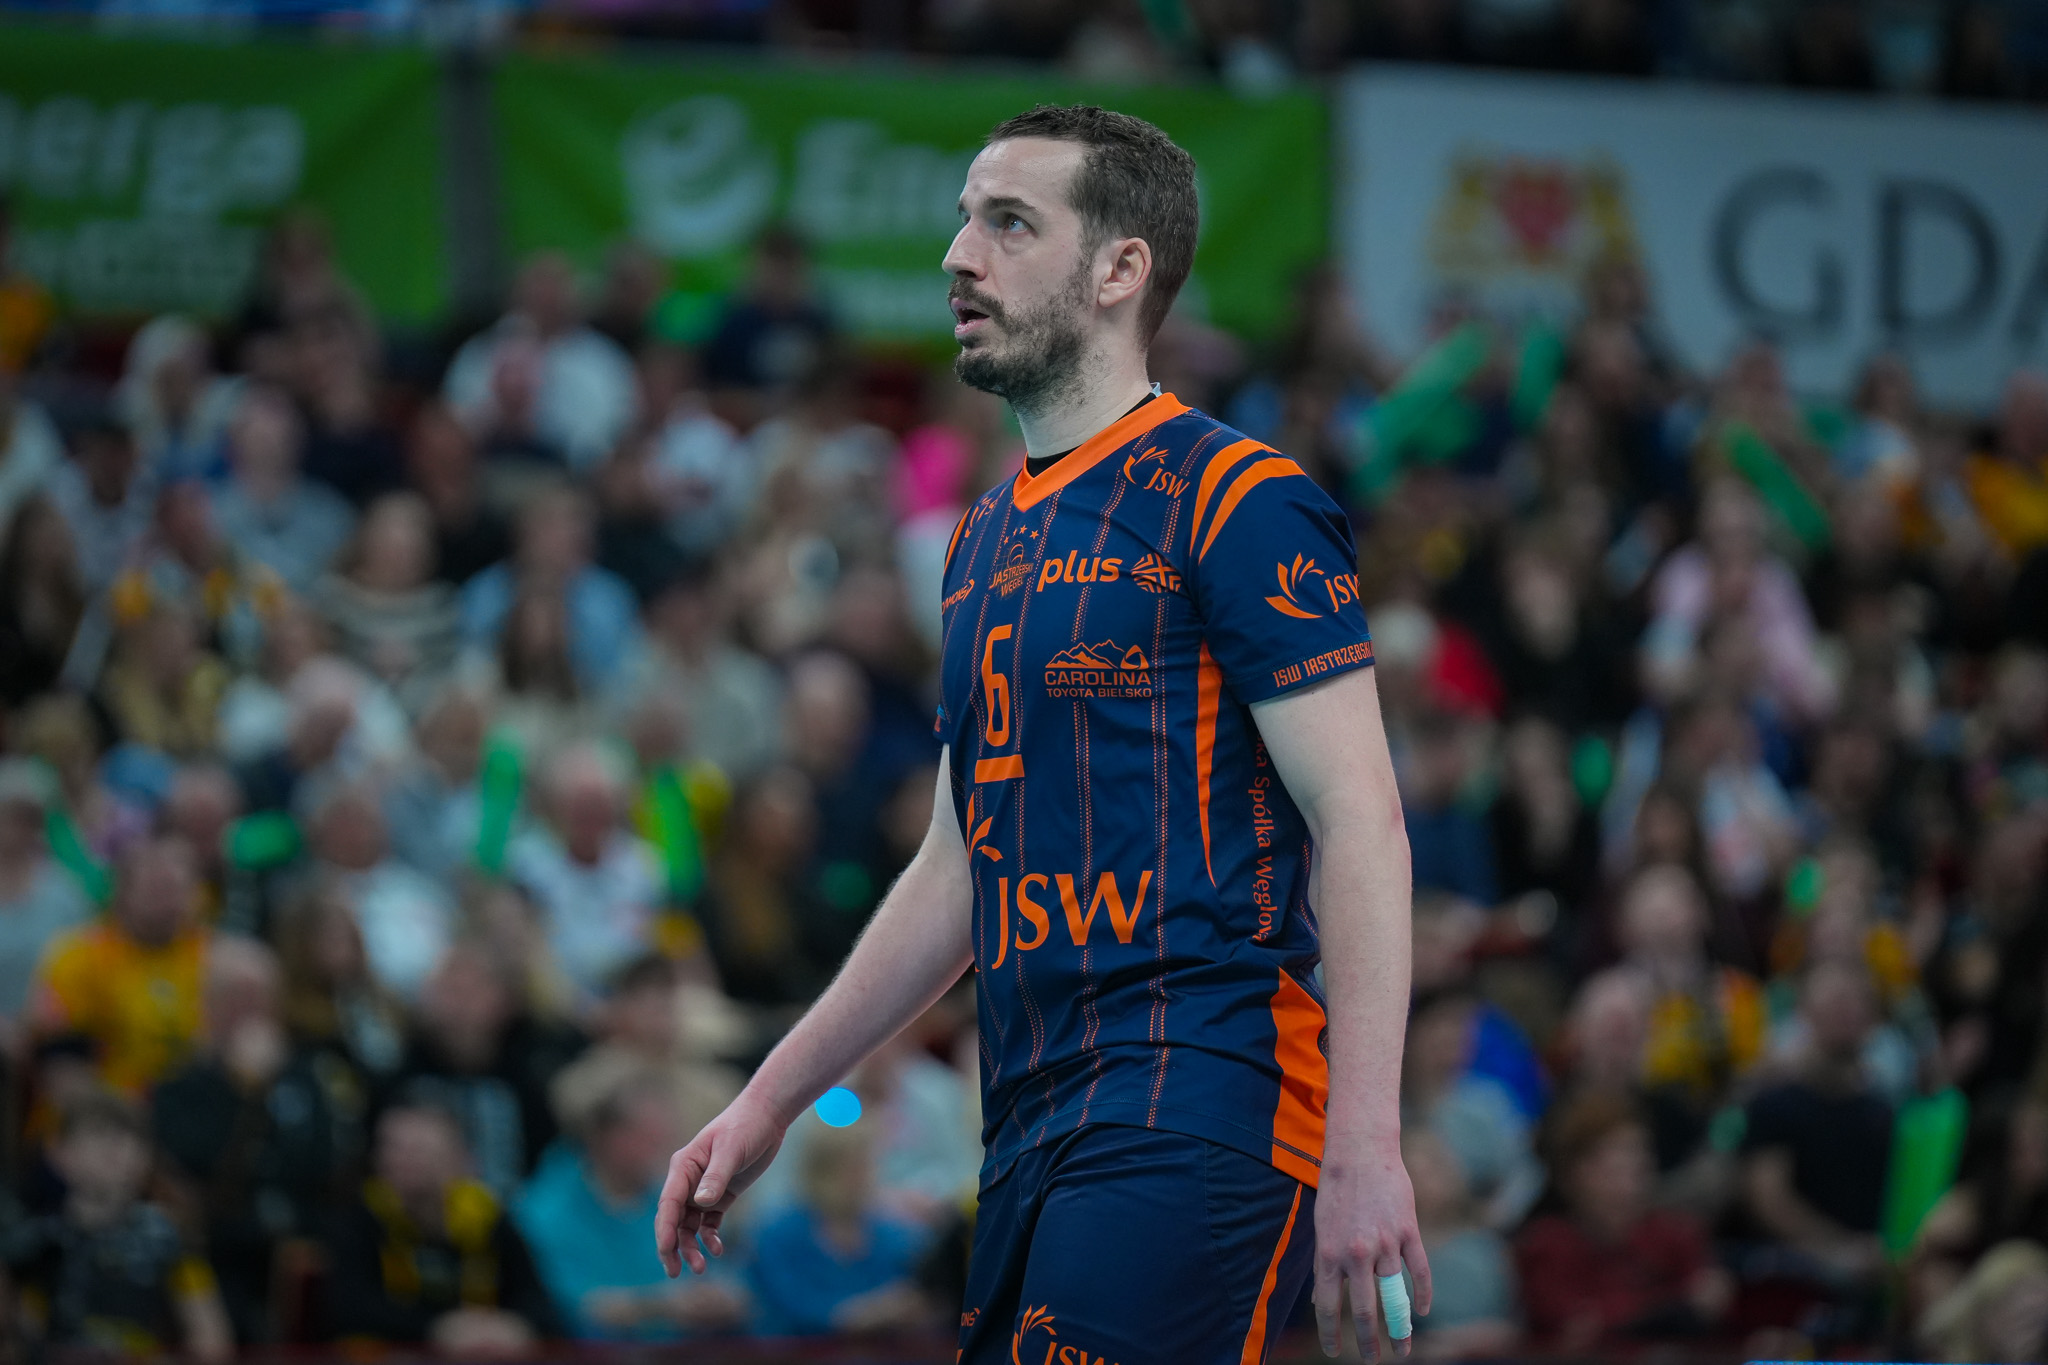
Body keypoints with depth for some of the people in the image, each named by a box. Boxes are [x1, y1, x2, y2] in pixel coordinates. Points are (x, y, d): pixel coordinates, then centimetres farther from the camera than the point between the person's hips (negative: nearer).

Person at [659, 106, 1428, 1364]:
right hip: (1036, 1124, 8)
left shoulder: (1235, 502, -6)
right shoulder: (988, 539, 20)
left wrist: (1363, 1146, -20)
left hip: (1196, 1112, -8)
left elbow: (1361, 823, -12)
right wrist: (773, 1103, 23)